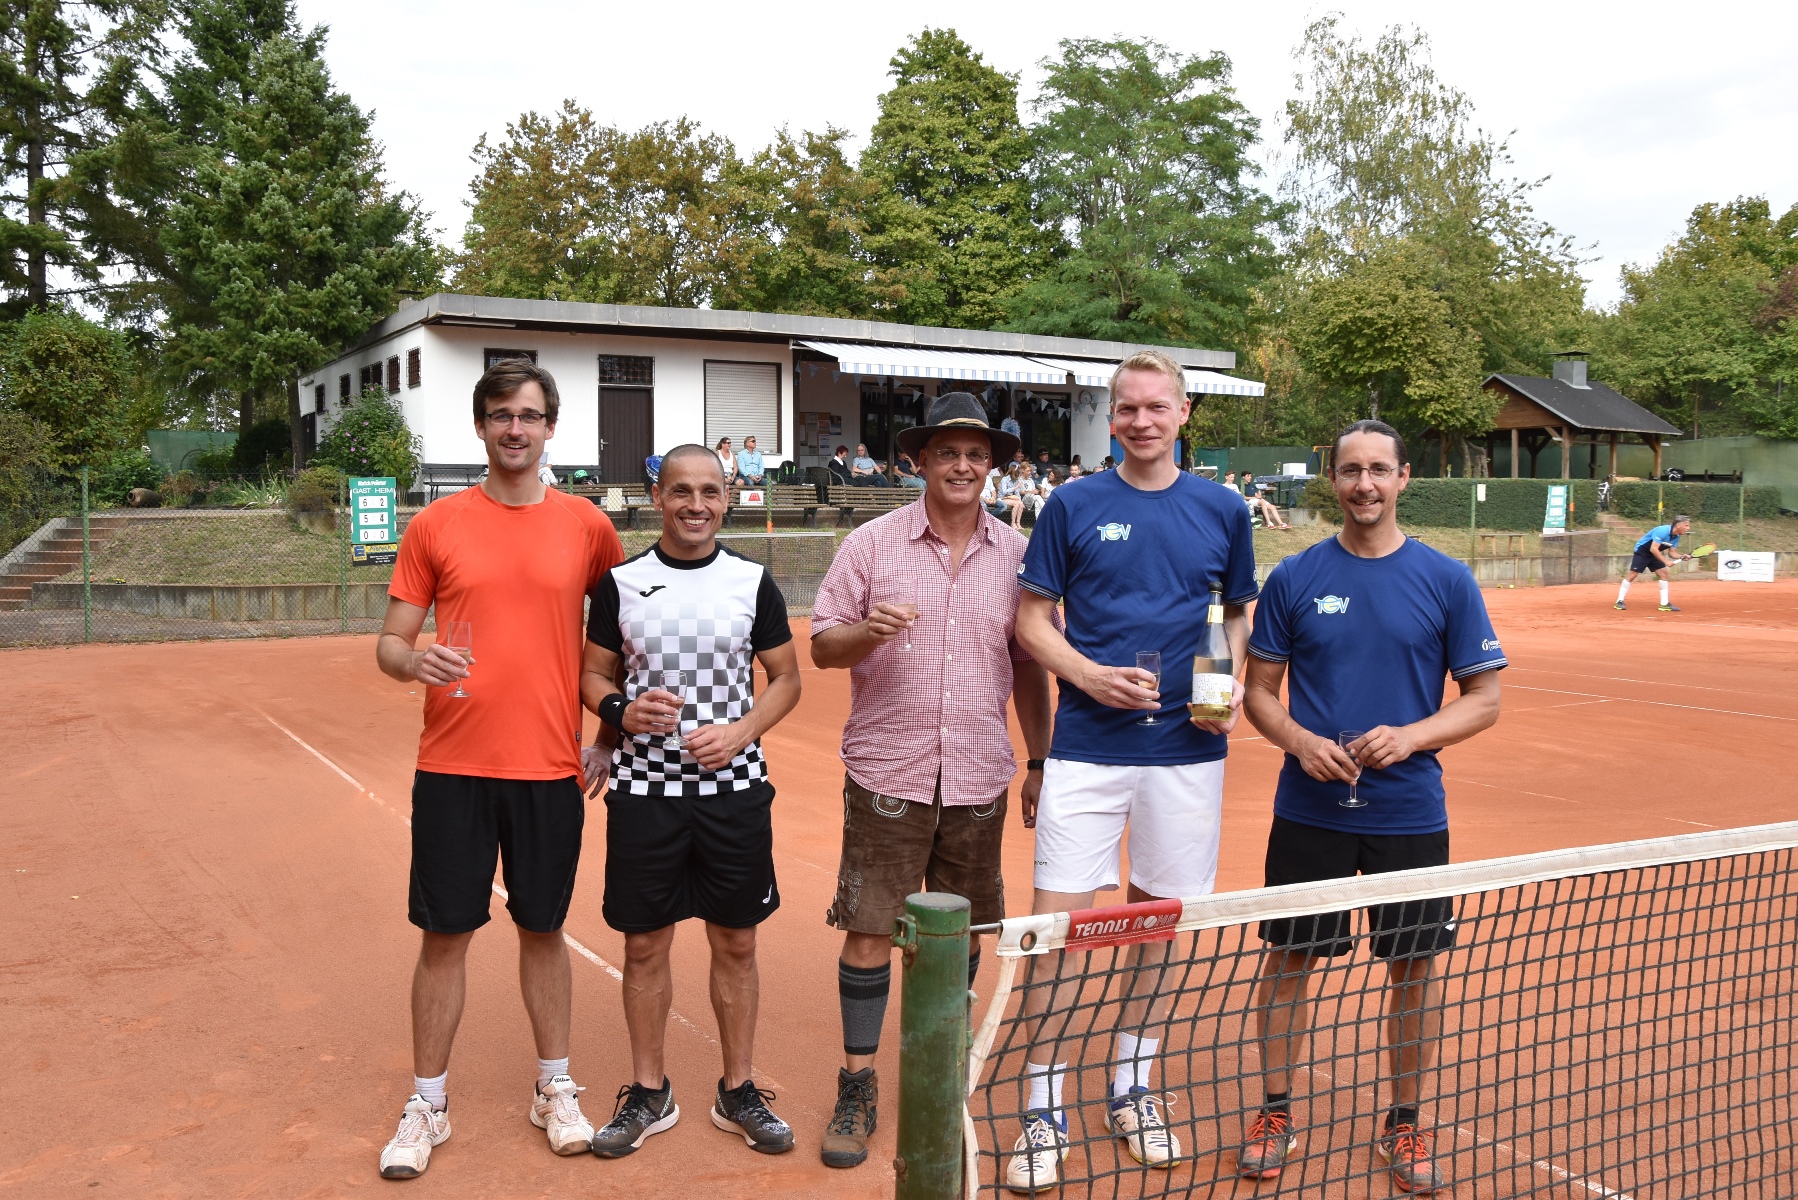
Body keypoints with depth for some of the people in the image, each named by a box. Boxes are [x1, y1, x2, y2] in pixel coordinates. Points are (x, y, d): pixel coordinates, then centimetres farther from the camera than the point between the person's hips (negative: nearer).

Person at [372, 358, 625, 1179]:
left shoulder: (586, 526, 3)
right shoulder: (435, 526, 1)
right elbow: (389, 643, 4)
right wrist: (415, 662, -20)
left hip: (550, 770, 1)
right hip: (453, 768, 0)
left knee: (542, 930, 12)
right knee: (445, 934, 6)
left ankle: (555, 1091, 28)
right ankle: (427, 1105, 21)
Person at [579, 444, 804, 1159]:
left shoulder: (753, 582, 2)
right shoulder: (620, 583, 2)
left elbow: (786, 679, 7)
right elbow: (593, 675, 9)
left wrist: (739, 731, -10)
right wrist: (620, 710, -13)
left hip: (734, 787, 0)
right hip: (643, 786, 0)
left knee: (735, 944, 8)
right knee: (644, 945, 7)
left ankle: (738, 1093, 24)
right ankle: (649, 1093, 25)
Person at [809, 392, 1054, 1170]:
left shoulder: (1015, 554, 5)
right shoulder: (871, 544, -2)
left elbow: (1029, 665, 11)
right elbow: (822, 646, 0)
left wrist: (1040, 761, 11)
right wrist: (869, 629, -21)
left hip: (978, 777, 2)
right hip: (887, 773, -2)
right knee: (869, 930, 0)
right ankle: (857, 1087, 15)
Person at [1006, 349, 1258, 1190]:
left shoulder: (1223, 512, 6)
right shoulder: (1074, 506, 1)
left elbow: (1240, 616, 16)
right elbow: (1032, 619, 4)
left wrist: (1233, 686, -4)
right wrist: (1090, 676, -13)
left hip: (1186, 749, 2)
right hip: (1087, 748, -2)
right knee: (1056, 919, -4)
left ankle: (1132, 1089, 30)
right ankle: (1043, 1109, 10)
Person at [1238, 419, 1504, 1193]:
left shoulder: (1447, 581, -1)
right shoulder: (1294, 578, 0)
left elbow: (1484, 699, 1)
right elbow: (1259, 692, 5)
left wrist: (1411, 736, -16)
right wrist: (1302, 743, -14)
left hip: (1410, 811, 0)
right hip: (1308, 809, 0)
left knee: (1414, 967, 10)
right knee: (1289, 958, 8)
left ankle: (1404, 1124, 29)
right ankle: (1275, 1113, 26)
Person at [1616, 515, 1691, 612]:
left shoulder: (1676, 537, -4)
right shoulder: (1662, 531, -30)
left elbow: (1672, 553, 1)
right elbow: (1653, 549, -33)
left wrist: (1682, 556, -18)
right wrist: (1666, 561, -33)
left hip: (1654, 553, 8)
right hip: (1642, 551, -8)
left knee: (1663, 573, -2)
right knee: (1633, 574, -9)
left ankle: (1665, 603, 1)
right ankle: (1619, 601, -3)